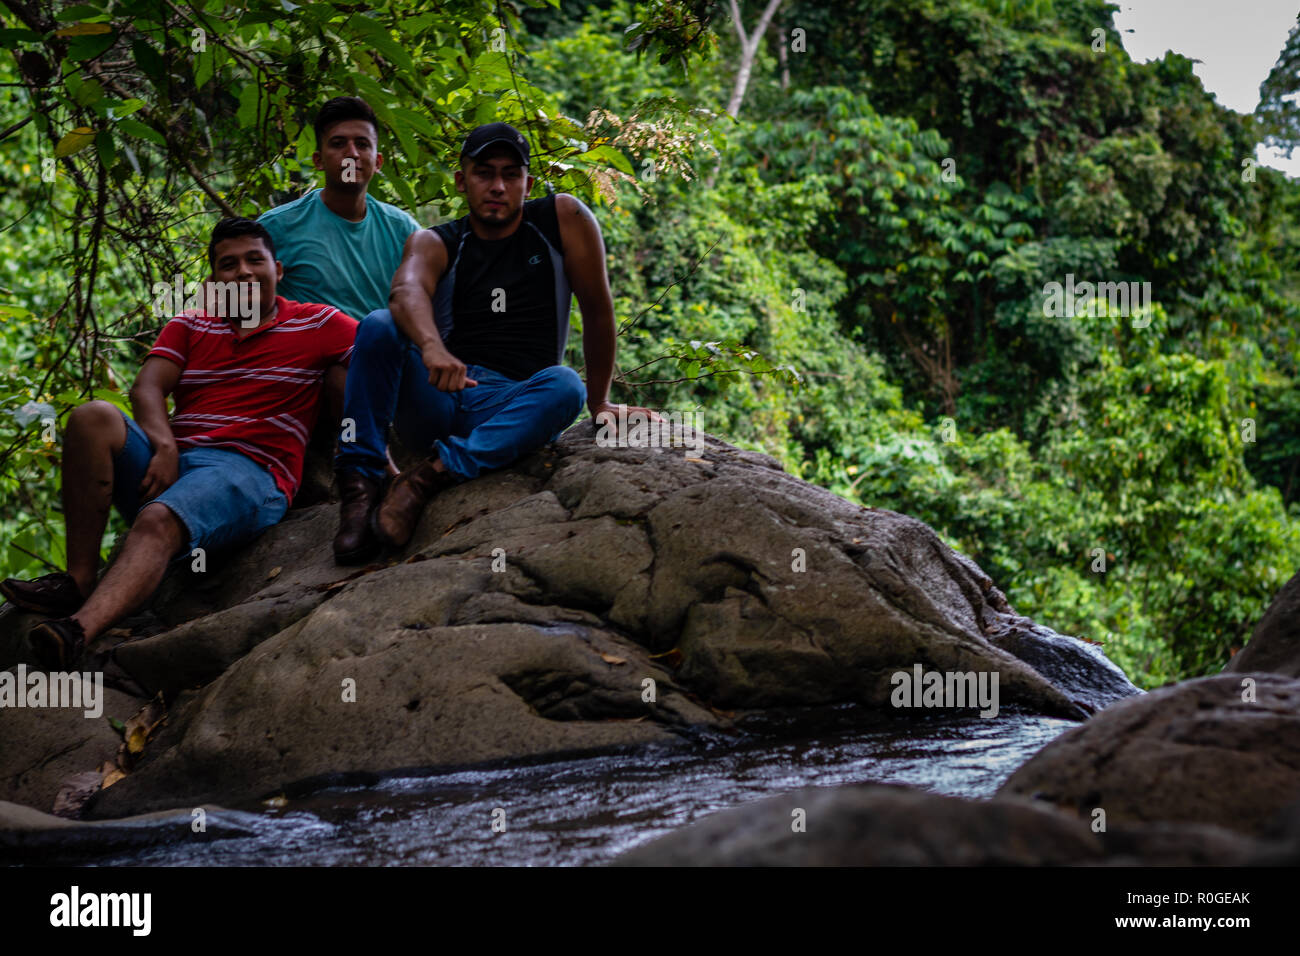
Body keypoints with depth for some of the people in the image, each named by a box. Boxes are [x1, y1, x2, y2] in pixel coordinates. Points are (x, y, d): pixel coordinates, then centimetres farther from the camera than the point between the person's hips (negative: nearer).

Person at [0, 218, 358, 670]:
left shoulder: (316, 324, 13)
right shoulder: (190, 326, 22)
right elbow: (146, 389, 8)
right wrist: (164, 447, -14)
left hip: (249, 475, -4)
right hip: (170, 466, 4)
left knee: (158, 522, -36)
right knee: (93, 417, -24)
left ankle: (78, 631, -61)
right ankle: (78, 579, -28)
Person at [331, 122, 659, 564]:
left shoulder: (563, 220, 4)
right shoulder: (435, 243, 5)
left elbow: (597, 311, 7)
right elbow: (407, 290, -19)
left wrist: (599, 404, 8)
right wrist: (431, 347, -42)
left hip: (510, 411, -1)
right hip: (436, 402, 1)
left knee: (565, 385, -33)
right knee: (378, 326, -24)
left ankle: (434, 473, -38)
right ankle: (360, 485, -30)